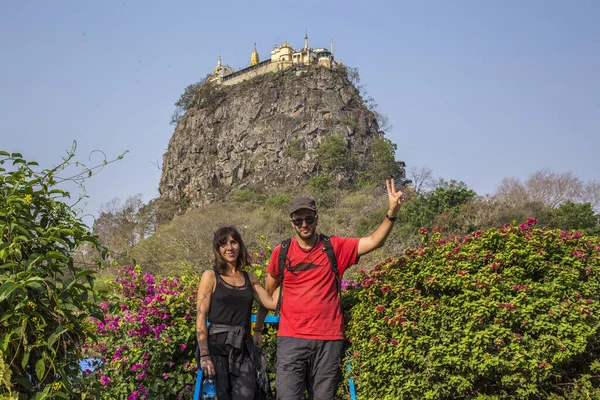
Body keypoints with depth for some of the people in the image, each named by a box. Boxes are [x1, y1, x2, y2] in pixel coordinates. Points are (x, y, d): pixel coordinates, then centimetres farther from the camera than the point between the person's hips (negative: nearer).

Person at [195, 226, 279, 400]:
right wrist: (204, 356, -13)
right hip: (217, 347, -3)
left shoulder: (250, 278, 14)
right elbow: (201, 318, -4)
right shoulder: (211, 276, 2)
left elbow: (272, 302, 3)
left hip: (244, 349, 3)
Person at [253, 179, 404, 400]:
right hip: (291, 340, 0)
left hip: (329, 340, 1)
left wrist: (391, 213, -19)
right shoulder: (281, 252, 4)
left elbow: (373, 241, -6)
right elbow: (267, 293, 15)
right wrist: (257, 328, 17)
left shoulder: (334, 247, 2)